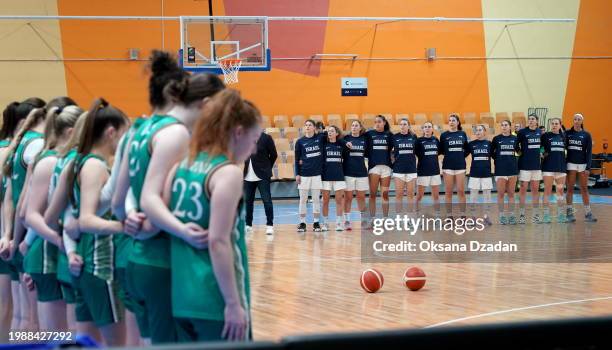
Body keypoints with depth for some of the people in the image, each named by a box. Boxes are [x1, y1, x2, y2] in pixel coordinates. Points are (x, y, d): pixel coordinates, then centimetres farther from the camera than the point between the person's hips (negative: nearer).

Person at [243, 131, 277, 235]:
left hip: (262, 176, -4)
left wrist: (266, 167, 2)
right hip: (248, 176, 4)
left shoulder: (266, 138, -4)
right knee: (247, 200, 9)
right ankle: (248, 225, 19)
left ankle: (270, 225, 1)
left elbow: (273, 154, 0)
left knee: (267, 200, -4)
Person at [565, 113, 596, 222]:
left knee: (584, 189, 4)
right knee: (570, 188, 0)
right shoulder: (568, 133, 4)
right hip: (571, 164, 0)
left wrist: (588, 167, -7)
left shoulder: (586, 135, 3)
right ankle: (570, 212, 4)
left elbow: (589, 152, 0)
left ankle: (588, 213, 6)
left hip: (582, 164, 0)